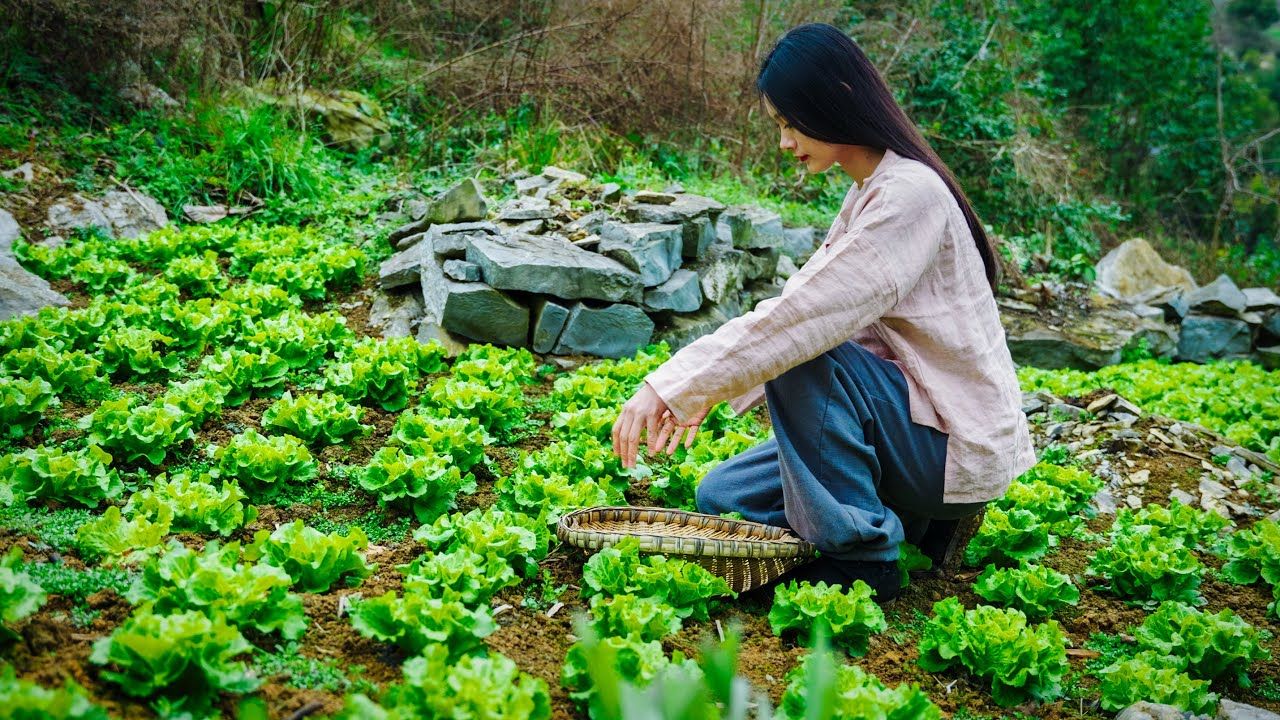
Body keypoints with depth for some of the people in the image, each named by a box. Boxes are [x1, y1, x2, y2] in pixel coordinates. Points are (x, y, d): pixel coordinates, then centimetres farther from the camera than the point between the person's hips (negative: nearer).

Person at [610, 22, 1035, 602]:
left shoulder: (909, 194, -21)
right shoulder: (868, 193, 9)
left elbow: (801, 315, -29)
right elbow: (797, 310, 6)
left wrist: (676, 383, -25)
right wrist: (699, 392, -5)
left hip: (958, 447, -9)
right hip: (915, 418, 9)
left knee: (802, 357, -28)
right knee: (720, 495, 4)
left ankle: (861, 555, -17)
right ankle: (913, 518, 8)